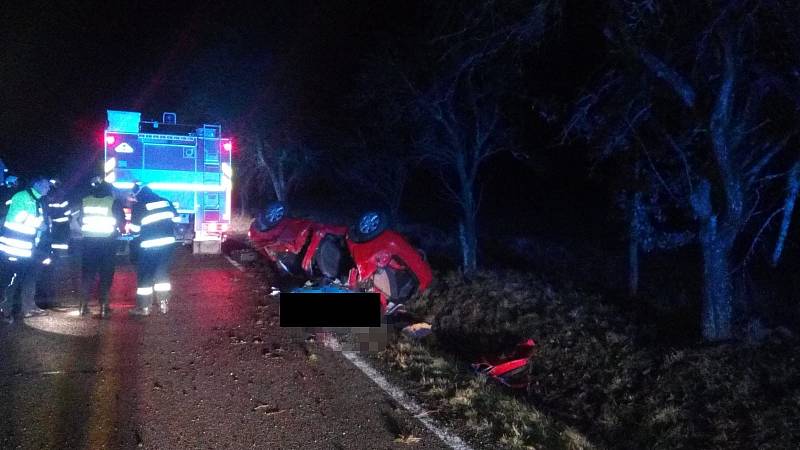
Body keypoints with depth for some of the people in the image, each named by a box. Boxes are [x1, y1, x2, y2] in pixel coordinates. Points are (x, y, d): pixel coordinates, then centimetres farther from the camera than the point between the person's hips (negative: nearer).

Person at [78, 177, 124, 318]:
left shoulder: (85, 201, 1)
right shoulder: (113, 202, -6)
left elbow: (80, 220, 8)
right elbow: (121, 221, -5)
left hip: (88, 241, 2)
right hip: (107, 242, -2)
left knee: (87, 274, 11)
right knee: (105, 274, 4)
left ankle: (84, 305, 10)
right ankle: (104, 306, 1)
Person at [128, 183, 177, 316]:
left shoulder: (138, 206, -8)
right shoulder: (165, 202, 6)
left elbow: (135, 228, -8)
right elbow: (176, 218, 11)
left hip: (149, 246, -5)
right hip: (168, 243, 5)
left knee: (145, 276, 6)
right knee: (163, 273, 17)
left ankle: (144, 307, 8)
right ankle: (164, 304, 17)